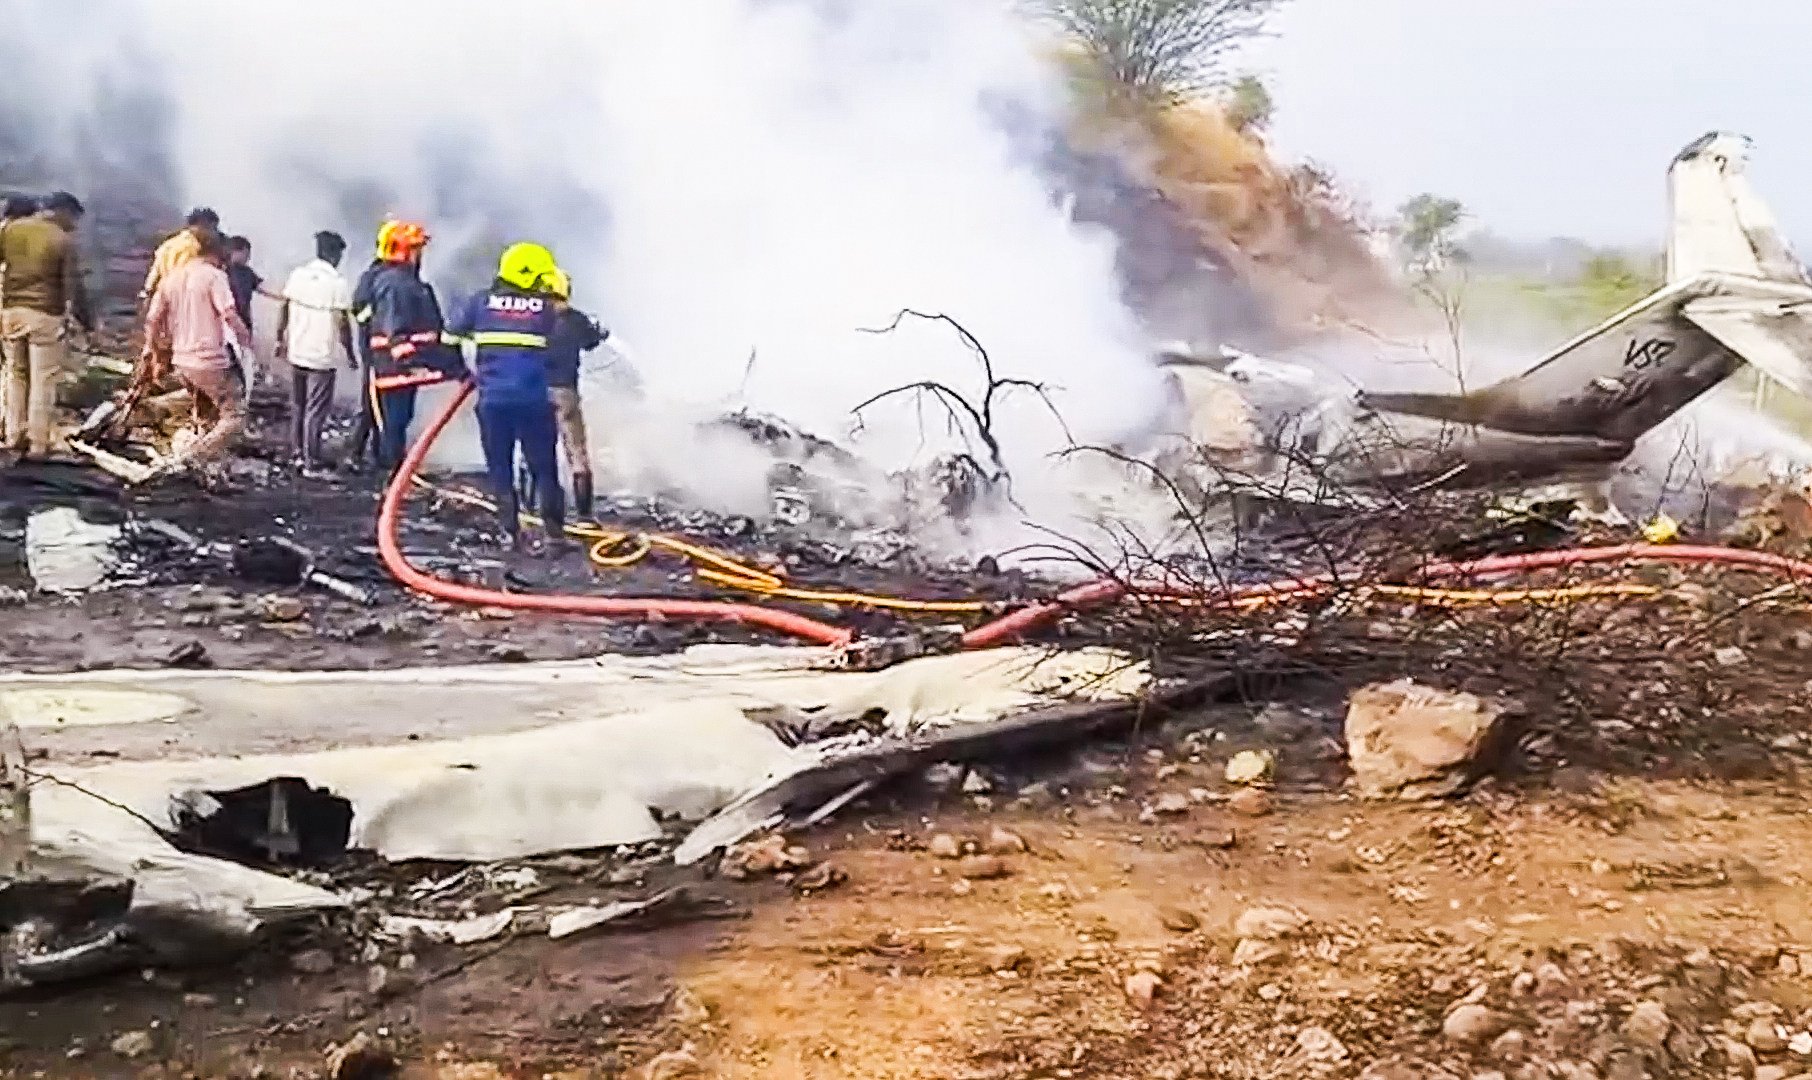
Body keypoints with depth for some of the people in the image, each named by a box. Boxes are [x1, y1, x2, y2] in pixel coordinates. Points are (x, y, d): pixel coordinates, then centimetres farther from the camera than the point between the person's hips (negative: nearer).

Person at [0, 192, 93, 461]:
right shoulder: (63, 240, -9)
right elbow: (73, 285, -9)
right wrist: (86, 319, 3)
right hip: (46, 316, -5)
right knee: (43, 380, 2)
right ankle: (38, 443, 5)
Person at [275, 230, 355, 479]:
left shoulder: (297, 274, 2)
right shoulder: (338, 283, -13)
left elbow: (284, 309, 6)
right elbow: (343, 323, -13)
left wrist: (280, 339, 17)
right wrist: (350, 354, -3)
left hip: (296, 352, 6)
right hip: (323, 356, -6)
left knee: (298, 405, 19)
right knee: (316, 411, -2)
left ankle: (299, 452, 29)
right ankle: (312, 465, 0)